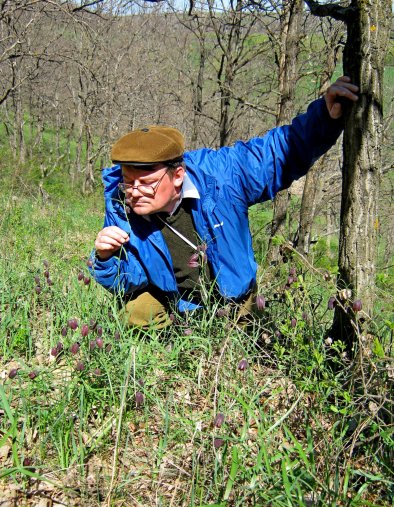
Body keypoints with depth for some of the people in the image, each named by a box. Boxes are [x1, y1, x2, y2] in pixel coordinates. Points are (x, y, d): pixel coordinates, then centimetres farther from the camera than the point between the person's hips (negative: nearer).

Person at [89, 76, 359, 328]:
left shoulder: (218, 174, -27)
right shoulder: (121, 207, -21)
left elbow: (285, 148, -17)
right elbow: (125, 284, -12)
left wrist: (326, 116, -31)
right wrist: (107, 259, -34)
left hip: (234, 302, 0)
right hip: (173, 306, 0)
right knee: (137, 311, -23)